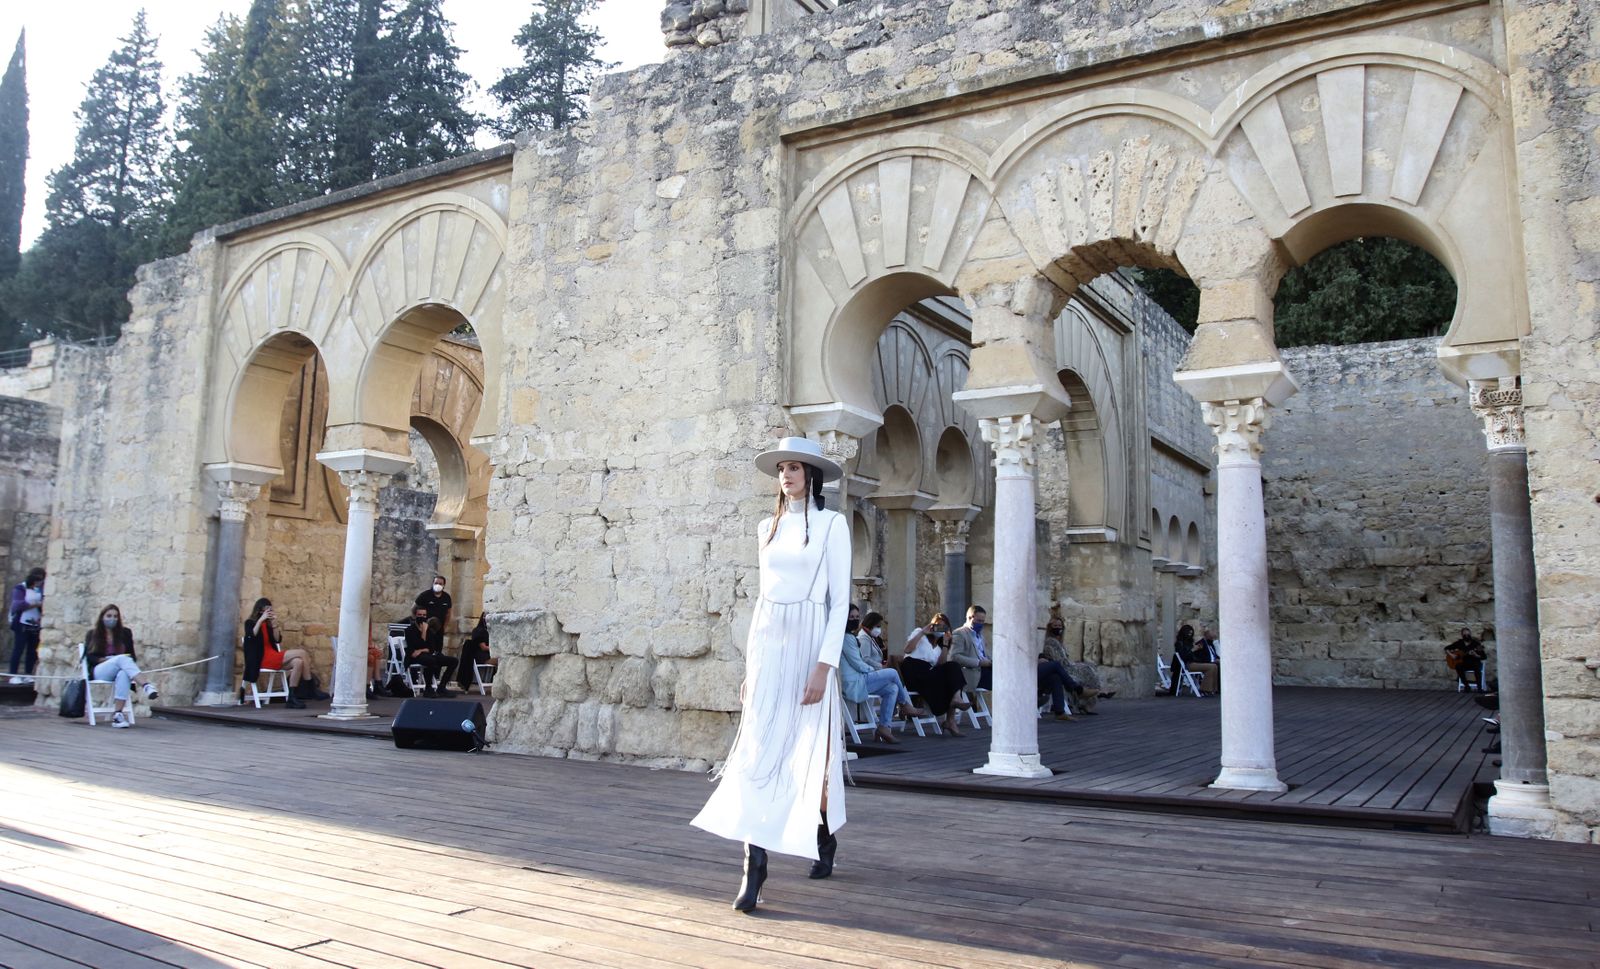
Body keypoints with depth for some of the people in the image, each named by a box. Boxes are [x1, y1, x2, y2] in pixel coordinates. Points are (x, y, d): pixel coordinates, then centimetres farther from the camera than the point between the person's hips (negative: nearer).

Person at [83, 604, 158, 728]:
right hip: (99, 672, -2)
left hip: (120, 670, 2)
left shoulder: (125, 633, 11)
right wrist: (108, 659, -14)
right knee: (122, 659, -35)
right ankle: (147, 686, -58)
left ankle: (118, 714, -49)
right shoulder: (92, 634, 9)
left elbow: (131, 655, 11)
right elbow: (90, 657, 2)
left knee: (123, 674, -39)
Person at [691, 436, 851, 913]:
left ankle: (825, 837, 35)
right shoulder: (767, 528, 12)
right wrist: (750, 662, 13)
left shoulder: (831, 525, -3)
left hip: (809, 643, -4)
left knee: (811, 750, 8)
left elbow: (840, 599, -7)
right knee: (758, 751, -5)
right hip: (767, 645, 4)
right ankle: (755, 866, -5)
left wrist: (824, 664, -16)